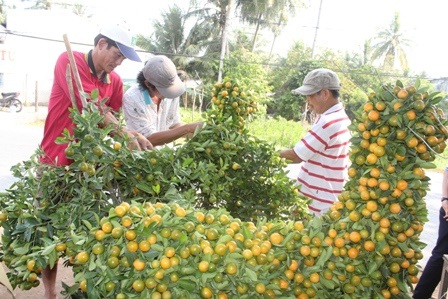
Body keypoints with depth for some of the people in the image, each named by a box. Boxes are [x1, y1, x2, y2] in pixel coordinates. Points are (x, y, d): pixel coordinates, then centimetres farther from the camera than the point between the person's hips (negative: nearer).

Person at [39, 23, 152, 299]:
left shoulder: (115, 81, 6)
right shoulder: (69, 62, -12)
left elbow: (112, 119, 7)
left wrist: (133, 137, -11)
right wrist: (126, 134, -28)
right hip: (56, 161, -5)